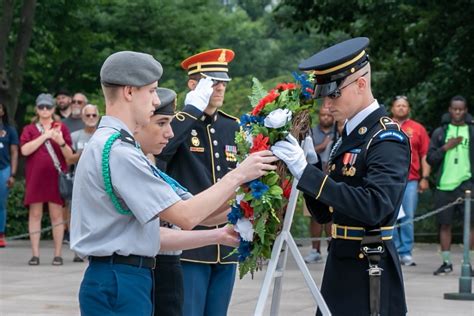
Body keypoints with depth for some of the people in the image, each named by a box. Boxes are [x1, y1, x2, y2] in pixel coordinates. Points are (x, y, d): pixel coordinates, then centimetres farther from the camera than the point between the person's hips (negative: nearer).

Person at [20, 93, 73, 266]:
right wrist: (44, 136, -12)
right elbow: (25, 150, -7)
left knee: (56, 214, -1)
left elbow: (69, 155, 4)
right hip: (35, 177, 1)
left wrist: (61, 142, -16)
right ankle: (35, 254, 3)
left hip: (56, 178, -1)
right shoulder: (29, 129, 10)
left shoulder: (61, 127, 9)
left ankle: (57, 254, 3)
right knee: (35, 214, 0)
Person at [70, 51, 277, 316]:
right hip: (119, 282, -10)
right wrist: (238, 176, -8)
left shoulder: (109, 144, 16)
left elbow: (146, 233, 16)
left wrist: (216, 236, 15)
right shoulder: (118, 151, -16)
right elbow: (185, 216, -17)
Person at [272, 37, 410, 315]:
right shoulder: (349, 136, 13)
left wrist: (306, 171, -27)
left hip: (371, 275, -8)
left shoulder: (388, 139, -12)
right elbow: (324, 212, 14)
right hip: (340, 268, 8)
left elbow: (374, 207, -28)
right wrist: (304, 166, -3)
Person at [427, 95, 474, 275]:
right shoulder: (439, 132, 12)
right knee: (445, 224, 6)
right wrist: (446, 148, -7)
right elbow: (430, 158, 8)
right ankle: (446, 263, 15)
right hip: (444, 185, 2)